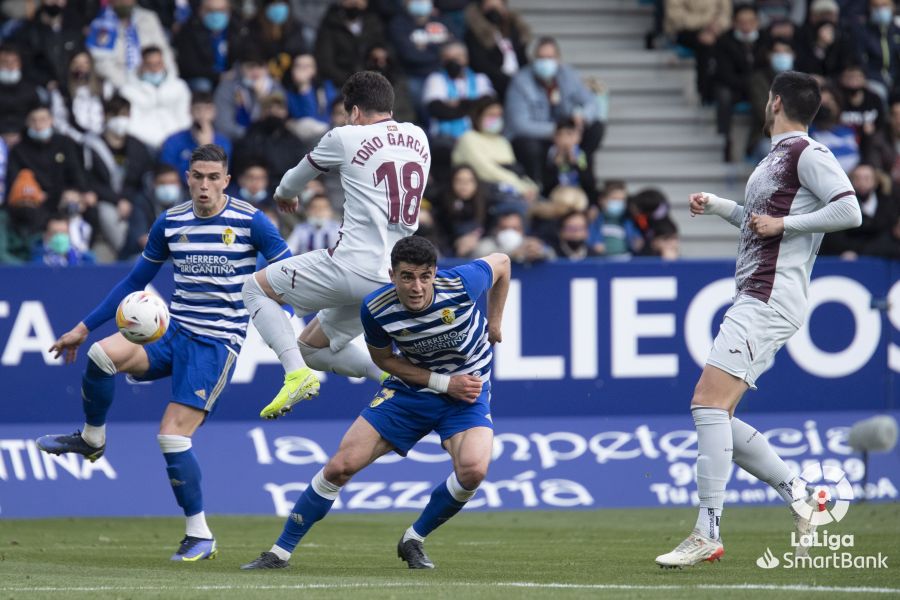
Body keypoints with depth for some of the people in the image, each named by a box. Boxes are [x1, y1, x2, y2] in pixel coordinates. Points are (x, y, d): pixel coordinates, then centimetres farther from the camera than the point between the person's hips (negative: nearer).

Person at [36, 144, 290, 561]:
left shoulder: (250, 222, -7)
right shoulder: (170, 223, 6)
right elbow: (134, 282, 17)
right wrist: (83, 328, 15)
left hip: (217, 342, -4)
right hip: (172, 331, 4)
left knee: (172, 435, -15)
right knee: (102, 353, -25)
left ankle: (200, 535, 1)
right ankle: (91, 438, 1)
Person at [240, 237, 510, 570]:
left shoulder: (461, 283, -26)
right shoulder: (376, 308, -21)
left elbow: (501, 263, -4)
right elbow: (383, 358, -3)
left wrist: (494, 324, 2)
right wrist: (443, 382, -14)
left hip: (467, 391, -1)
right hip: (409, 389, 1)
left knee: (473, 470, -29)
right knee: (341, 465, -7)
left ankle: (413, 541, -2)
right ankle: (280, 553, 8)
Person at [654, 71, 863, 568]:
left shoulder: (807, 153, -8)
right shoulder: (777, 157, 21)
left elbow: (849, 211, -21)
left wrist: (781, 223, -16)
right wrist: (716, 206, 27)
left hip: (770, 300, -10)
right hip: (753, 299, 10)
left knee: (709, 401, -18)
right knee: (715, 416, 8)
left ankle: (707, 535, -21)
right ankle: (801, 501, 12)